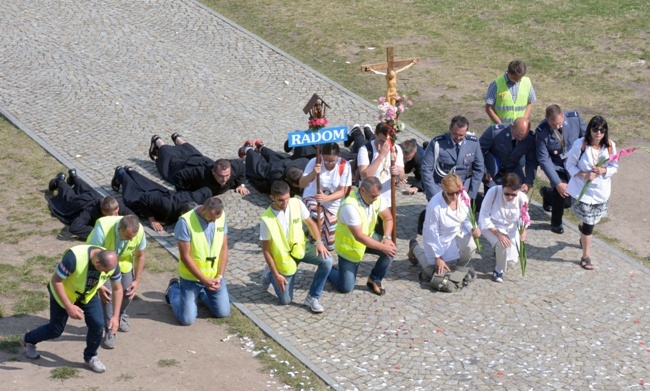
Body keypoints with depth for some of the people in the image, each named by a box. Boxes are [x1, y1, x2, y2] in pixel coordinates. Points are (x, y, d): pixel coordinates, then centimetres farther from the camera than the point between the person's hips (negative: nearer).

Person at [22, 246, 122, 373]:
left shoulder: (111, 263, -26)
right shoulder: (75, 257, -42)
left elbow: (118, 288, -9)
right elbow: (56, 280, -29)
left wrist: (115, 316, -15)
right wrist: (69, 307, -32)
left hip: (88, 295, 4)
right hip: (63, 293, -4)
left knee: (97, 324, -12)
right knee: (55, 330, 9)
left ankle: (90, 357, 13)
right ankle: (28, 340, 39)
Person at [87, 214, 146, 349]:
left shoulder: (139, 231, -30)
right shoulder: (102, 229, -41)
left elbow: (140, 256, -8)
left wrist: (137, 280, -7)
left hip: (123, 262, 3)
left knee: (128, 291, -3)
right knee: (107, 292, -19)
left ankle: (121, 317, 30)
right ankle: (110, 331, -6)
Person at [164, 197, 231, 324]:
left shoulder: (221, 216, -8)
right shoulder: (185, 221, -25)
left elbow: (224, 248, -1)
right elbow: (185, 256, -21)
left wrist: (220, 276, -10)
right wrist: (204, 280, -19)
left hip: (214, 275, 4)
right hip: (191, 277, -4)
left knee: (223, 312, 7)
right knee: (187, 319, -2)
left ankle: (201, 293, 36)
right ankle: (174, 289, 27)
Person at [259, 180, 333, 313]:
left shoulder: (297, 204, -18)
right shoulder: (266, 219, -26)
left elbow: (310, 223, -1)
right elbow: (266, 249, -17)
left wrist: (319, 242, -17)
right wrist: (276, 274, -15)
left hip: (300, 246, 3)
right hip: (283, 255, -3)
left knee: (326, 261, -24)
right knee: (285, 300, 2)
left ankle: (312, 298, -7)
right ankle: (270, 274, 32)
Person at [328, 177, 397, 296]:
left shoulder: (376, 197, -16)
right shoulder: (350, 206, -36)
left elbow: (388, 218, -3)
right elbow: (359, 236, -35)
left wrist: (387, 238, -21)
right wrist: (382, 247, -34)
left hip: (368, 236, 6)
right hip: (349, 245, -6)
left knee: (391, 249, -21)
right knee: (346, 288, -7)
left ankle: (374, 279, 3)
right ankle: (330, 270, 28)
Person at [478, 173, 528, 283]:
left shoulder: (522, 198, -25)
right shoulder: (493, 192, -32)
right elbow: (484, 216, -24)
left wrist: (523, 230, -28)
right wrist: (498, 233, -32)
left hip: (510, 229, 4)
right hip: (491, 227, -4)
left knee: (513, 257, 2)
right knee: (503, 245, -30)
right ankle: (499, 270, -3)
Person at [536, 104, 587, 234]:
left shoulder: (575, 118, -21)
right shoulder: (541, 131, -26)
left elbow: (586, 137, -4)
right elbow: (543, 159, -23)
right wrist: (557, 183, -27)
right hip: (556, 166, -3)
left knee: (568, 201, 6)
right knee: (561, 192, -23)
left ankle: (548, 193, 40)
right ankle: (556, 223, 7)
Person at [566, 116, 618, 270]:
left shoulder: (610, 146, -9)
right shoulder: (580, 145, -18)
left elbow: (614, 167, 1)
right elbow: (570, 165, -9)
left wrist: (604, 171, -20)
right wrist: (584, 175, -24)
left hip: (601, 190, 4)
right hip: (583, 190, -4)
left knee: (594, 219, 21)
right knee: (588, 222, -2)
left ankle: (583, 232, 58)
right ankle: (586, 255, 15)